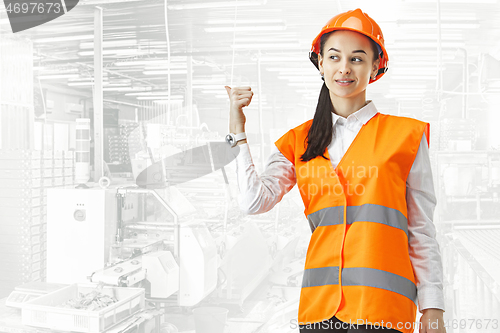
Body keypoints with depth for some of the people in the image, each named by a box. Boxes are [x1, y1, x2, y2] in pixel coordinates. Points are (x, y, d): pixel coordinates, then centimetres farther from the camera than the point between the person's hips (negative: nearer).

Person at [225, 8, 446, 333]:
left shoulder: (405, 135, 4)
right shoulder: (298, 141, 12)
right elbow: (255, 201, -3)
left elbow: (422, 232, 4)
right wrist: (238, 129, 0)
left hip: (383, 306, -2)